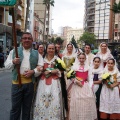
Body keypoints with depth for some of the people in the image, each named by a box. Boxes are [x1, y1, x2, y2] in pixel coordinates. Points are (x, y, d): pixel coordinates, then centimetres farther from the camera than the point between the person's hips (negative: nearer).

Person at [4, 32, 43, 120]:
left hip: (30, 83, 1)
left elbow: (41, 66, 4)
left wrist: (33, 71, -14)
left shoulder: (36, 53, 9)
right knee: (15, 106, 4)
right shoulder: (14, 51, 7)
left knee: (27, 107, 14)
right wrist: (13, 62, -17)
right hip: (17, 82, -1)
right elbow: (6, 65, 4)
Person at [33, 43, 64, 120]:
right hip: (43, 82, 2)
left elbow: (60, 71, -1)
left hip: (54, 82, -1)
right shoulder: (42, 59, 11)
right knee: (42, 101, 0)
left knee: (54, 101, -5)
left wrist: (49, 71, -9)